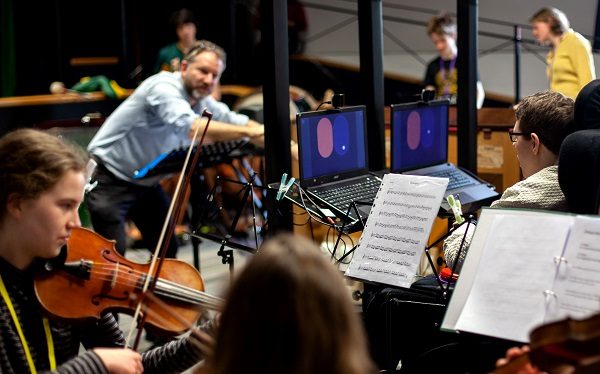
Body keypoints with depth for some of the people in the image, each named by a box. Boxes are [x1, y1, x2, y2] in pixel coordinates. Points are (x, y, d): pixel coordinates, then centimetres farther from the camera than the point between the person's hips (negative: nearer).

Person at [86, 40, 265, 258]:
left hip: (146, 183, 9)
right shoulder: (164, 87, -25)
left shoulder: (204, 104, 1)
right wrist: (248, 132, -44)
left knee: (167, 250, 10)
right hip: (109, 181, -9)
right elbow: (189, 126, -42)